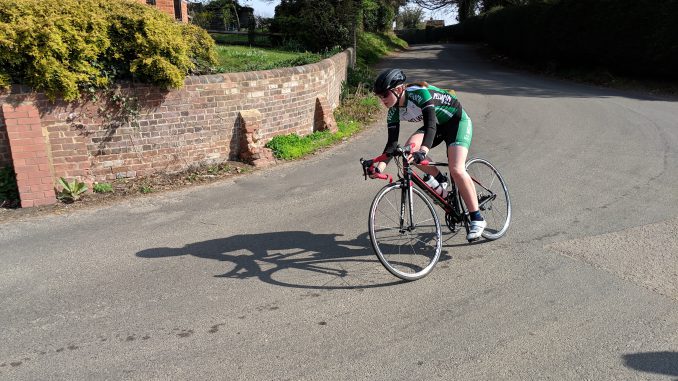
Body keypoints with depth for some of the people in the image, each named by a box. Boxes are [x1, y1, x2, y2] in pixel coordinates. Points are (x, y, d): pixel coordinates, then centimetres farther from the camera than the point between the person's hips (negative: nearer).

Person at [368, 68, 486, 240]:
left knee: (456, 170, -23)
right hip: (438, 125, 7)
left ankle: (477, 219, -12)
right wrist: (379, 167, -27)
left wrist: (423, 151, -57)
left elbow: (431, 124, -41)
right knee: (410, 147, -22)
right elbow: (392, 142, -13)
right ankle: (440, 180, 2)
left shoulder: (419, 93, -31)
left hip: (457, 121, -7)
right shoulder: (394, 112, -11)